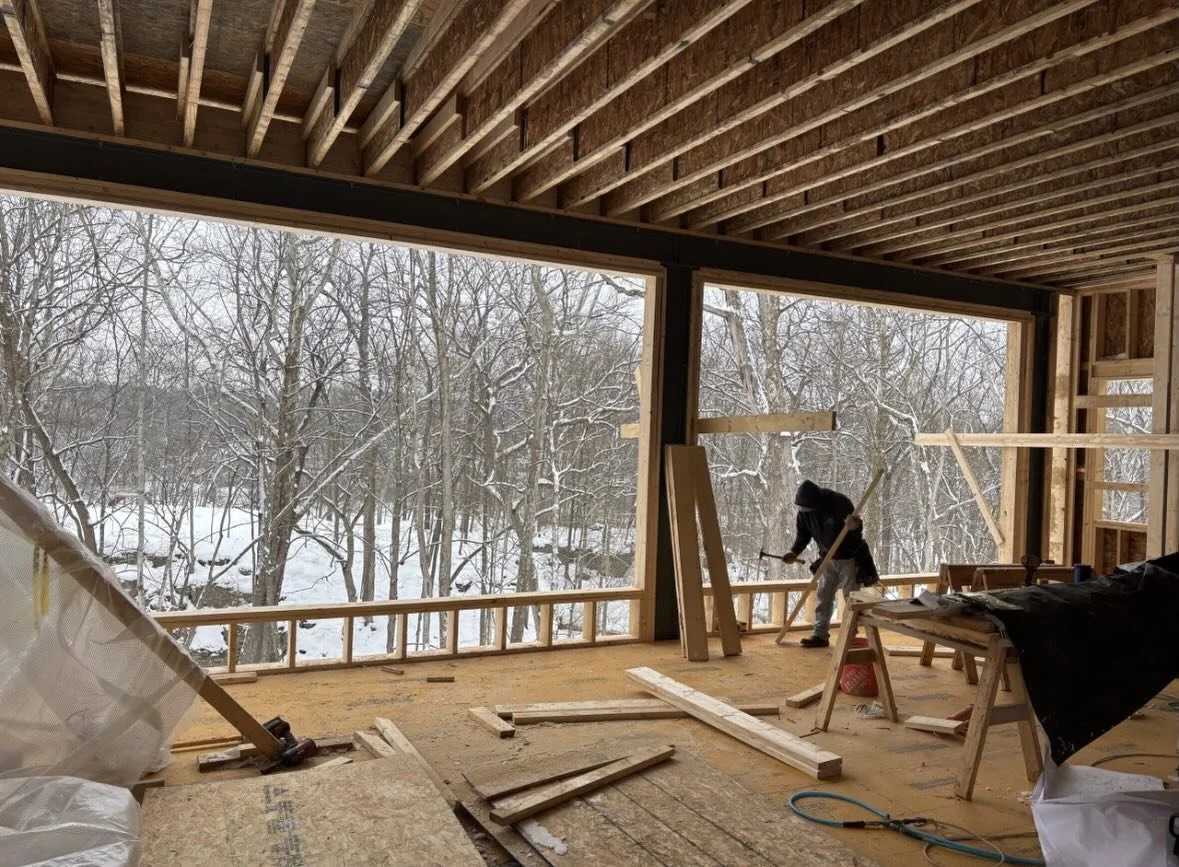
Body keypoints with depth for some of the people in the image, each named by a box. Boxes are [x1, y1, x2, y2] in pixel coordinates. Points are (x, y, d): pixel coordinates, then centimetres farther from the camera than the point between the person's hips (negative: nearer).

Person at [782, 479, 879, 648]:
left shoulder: (840, 503, -28)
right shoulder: (804, 509, -11)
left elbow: (857, 530, -24)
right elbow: (803, 532, 1)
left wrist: (854, 526, -48)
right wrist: (794, 551, -15)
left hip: (850, 558, -6)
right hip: (828, 559, 6)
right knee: (823, 596, 8)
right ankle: (821, 635, 16)